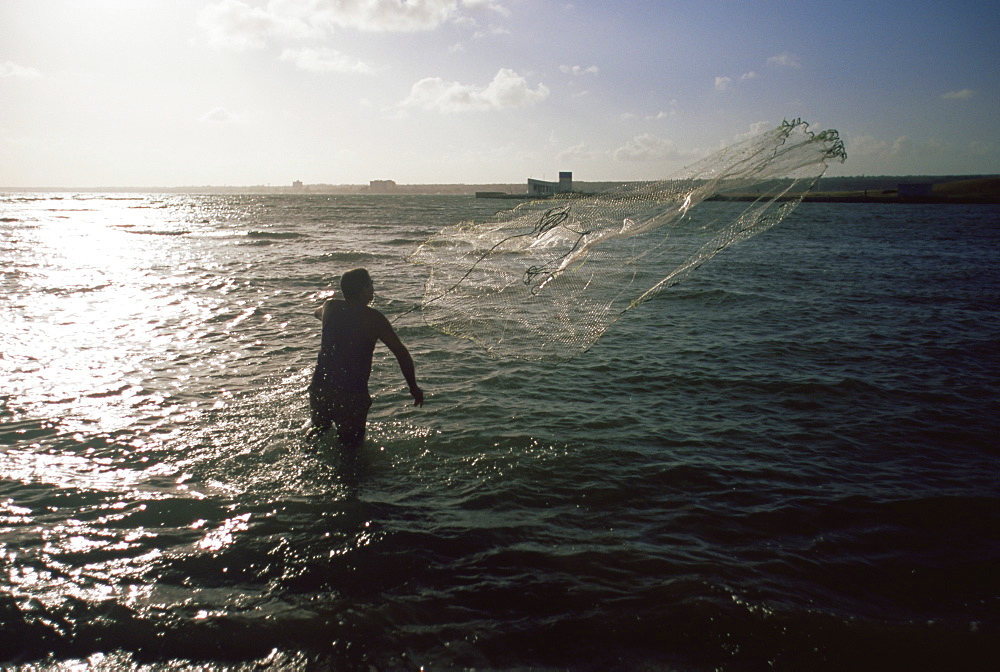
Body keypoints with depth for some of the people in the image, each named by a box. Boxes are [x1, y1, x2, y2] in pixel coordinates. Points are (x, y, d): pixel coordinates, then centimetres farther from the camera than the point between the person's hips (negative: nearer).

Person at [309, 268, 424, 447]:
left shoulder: (330, 307, 3)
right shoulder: (373, 318, -9)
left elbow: (318, 312, 31)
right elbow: (401, 353, -9)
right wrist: (414, 387, 1)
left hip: (319, 389, 4)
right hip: (353, 395, -4)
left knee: (319, 431, 29)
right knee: (351, 445, 9)